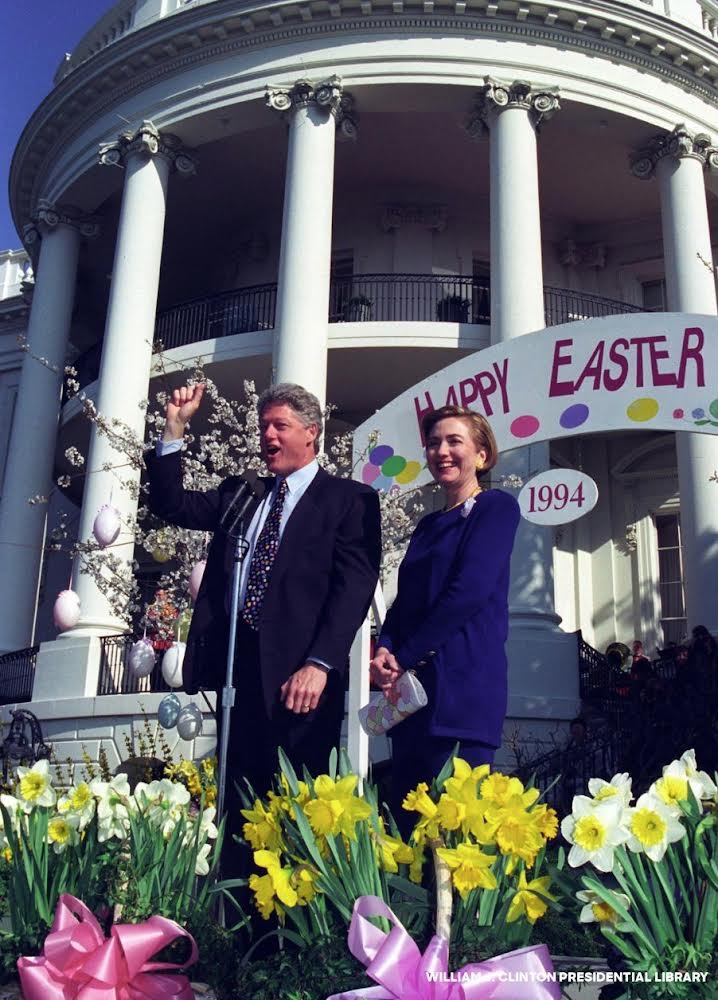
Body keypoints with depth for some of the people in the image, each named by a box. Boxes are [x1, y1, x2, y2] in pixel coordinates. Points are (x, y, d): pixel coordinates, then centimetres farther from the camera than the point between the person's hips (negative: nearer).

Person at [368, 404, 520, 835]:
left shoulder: (496, 507, -1)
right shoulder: (429, 525, 22)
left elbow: (469, 590, -12)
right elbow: (404, 600, 17)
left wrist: (404, 656, -11)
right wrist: (385, 650, -3)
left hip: (462, 685, -7)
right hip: (411, 687, 8)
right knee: (406, 814, 8)